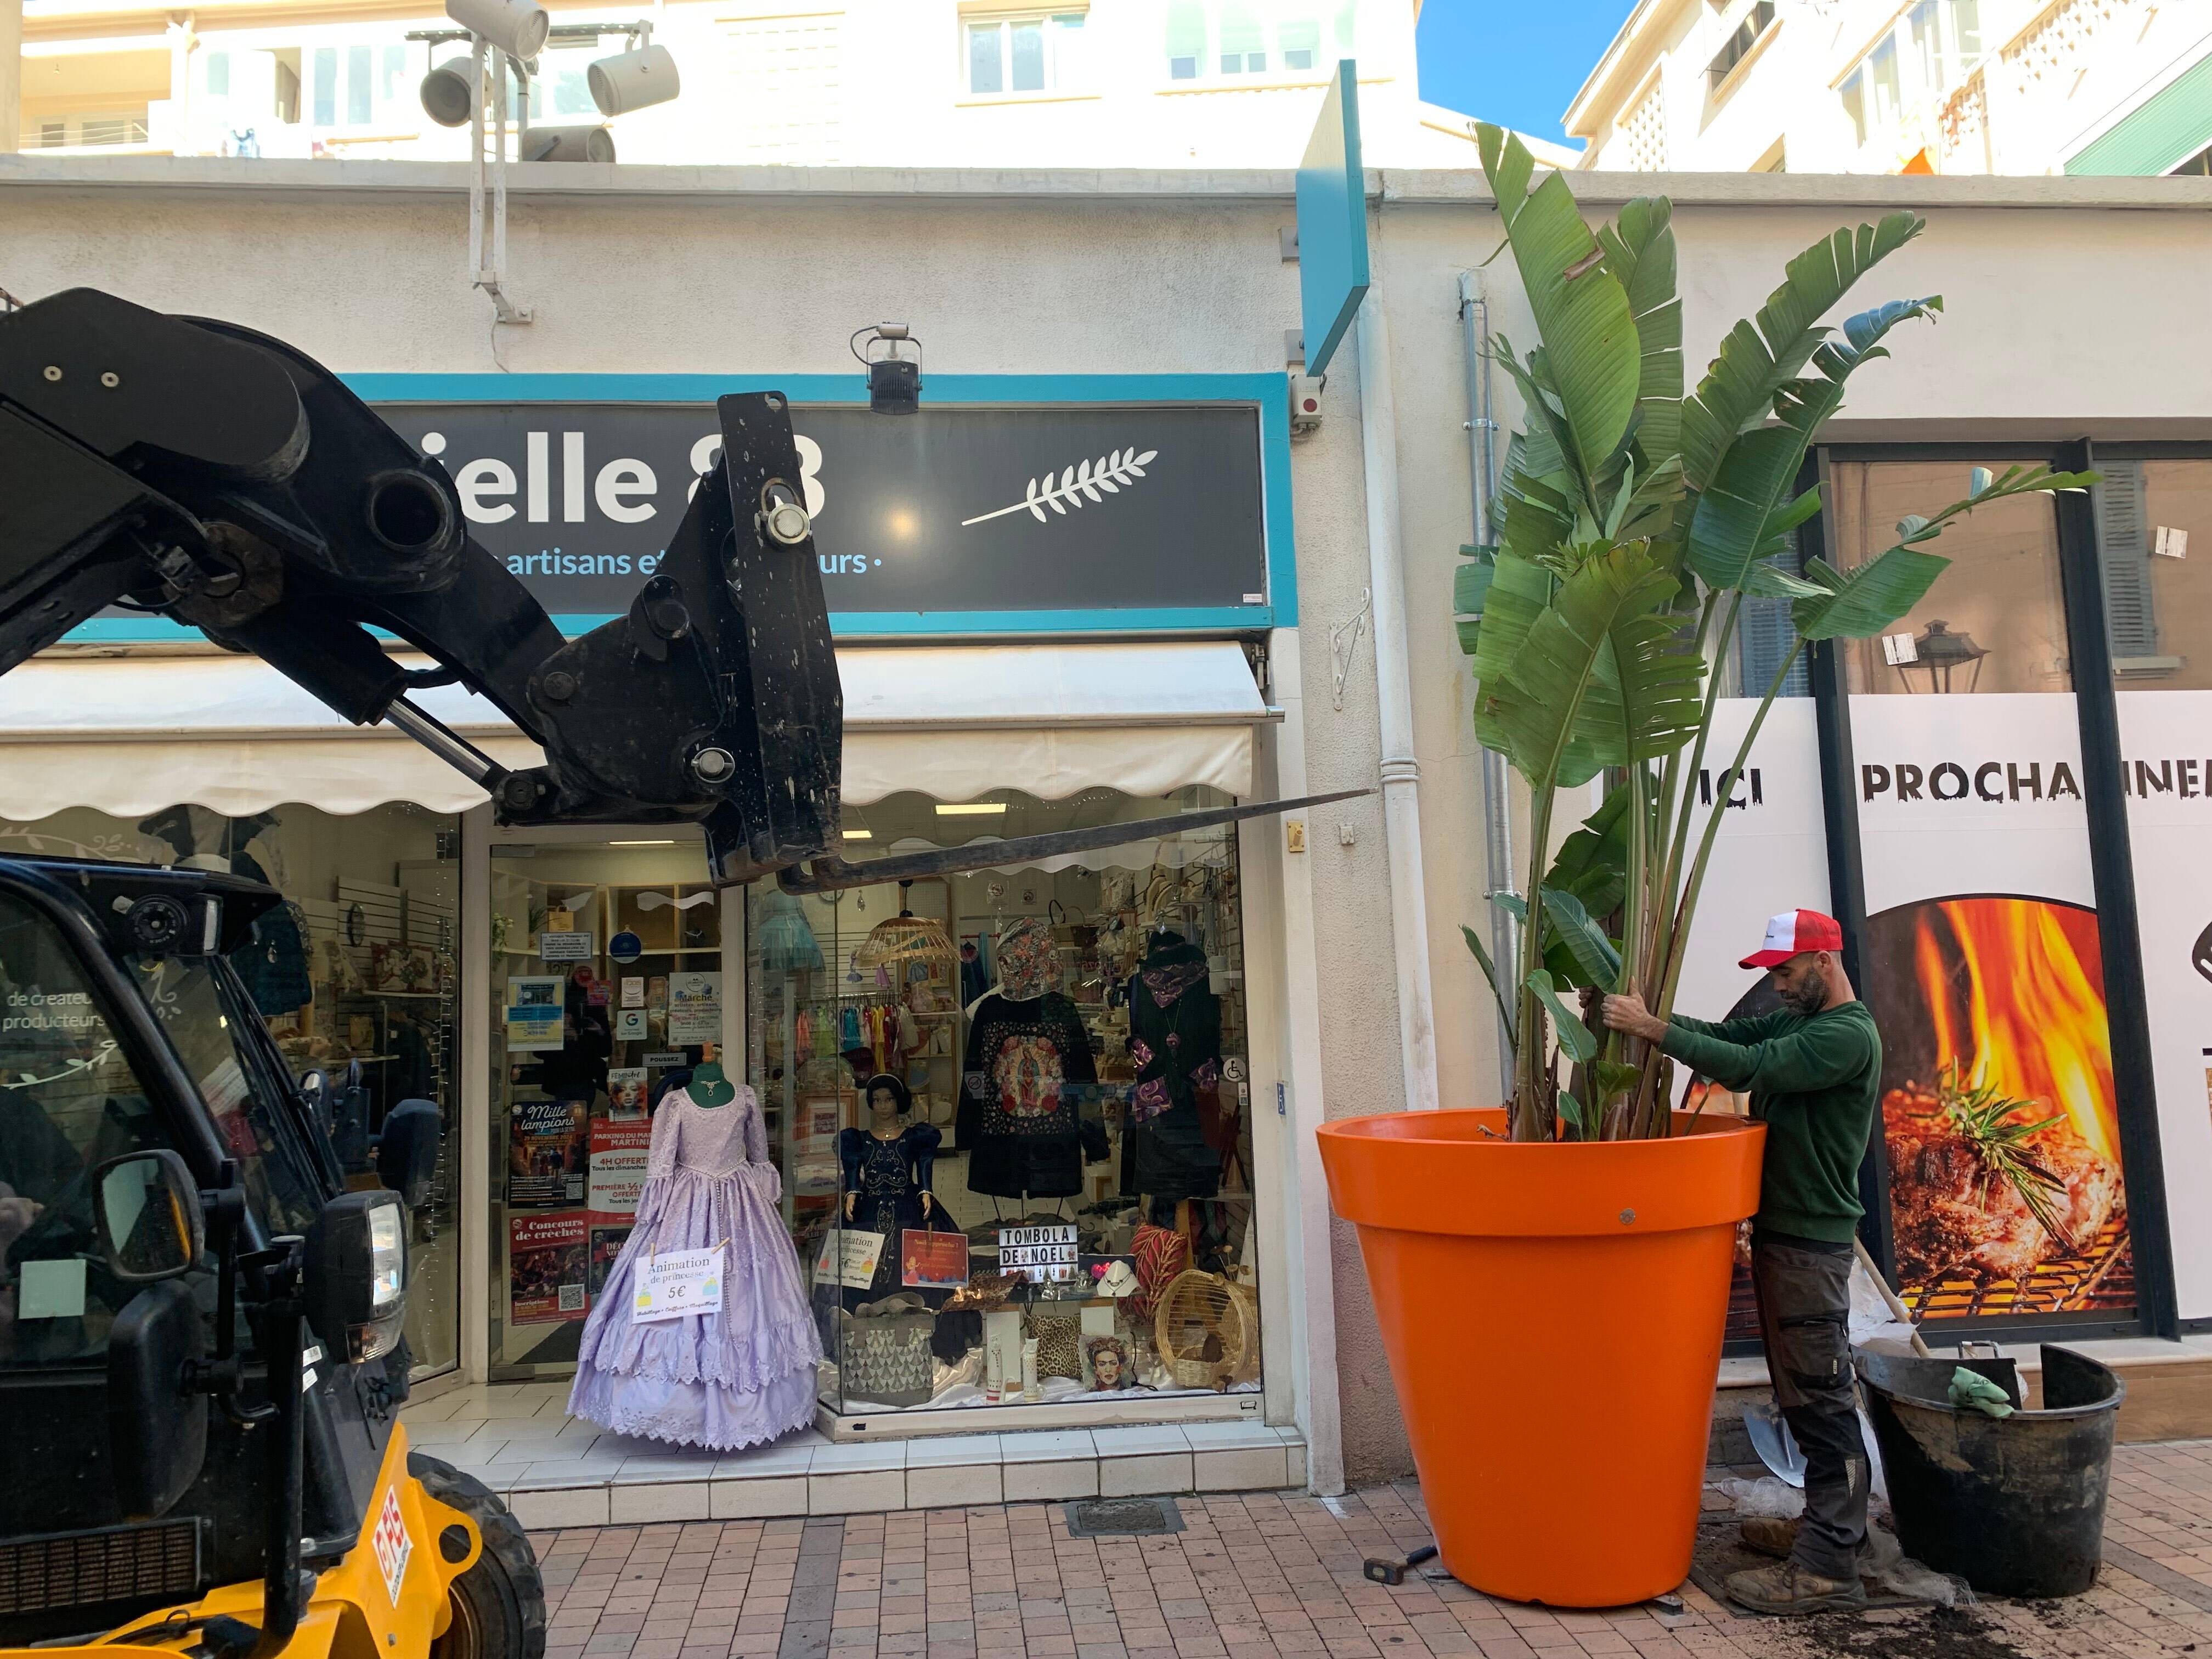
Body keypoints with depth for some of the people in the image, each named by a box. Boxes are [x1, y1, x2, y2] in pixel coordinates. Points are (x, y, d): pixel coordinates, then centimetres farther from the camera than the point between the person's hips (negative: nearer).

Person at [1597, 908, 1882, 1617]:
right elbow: (1722, 1034, 4)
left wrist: (1651, 1029, -27)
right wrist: (1646, 1012, -11)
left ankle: (1827, 1569, 0)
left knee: (1819, 1398, -5)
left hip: (1810, 1242, -9)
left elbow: (1747, 1068, -27)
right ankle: (1830, 1524, 29)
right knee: (1807, 1392, 17)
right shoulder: (1796, 1022, 14)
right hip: (1782, 1231, 9)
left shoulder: (1847, 1036, -16)